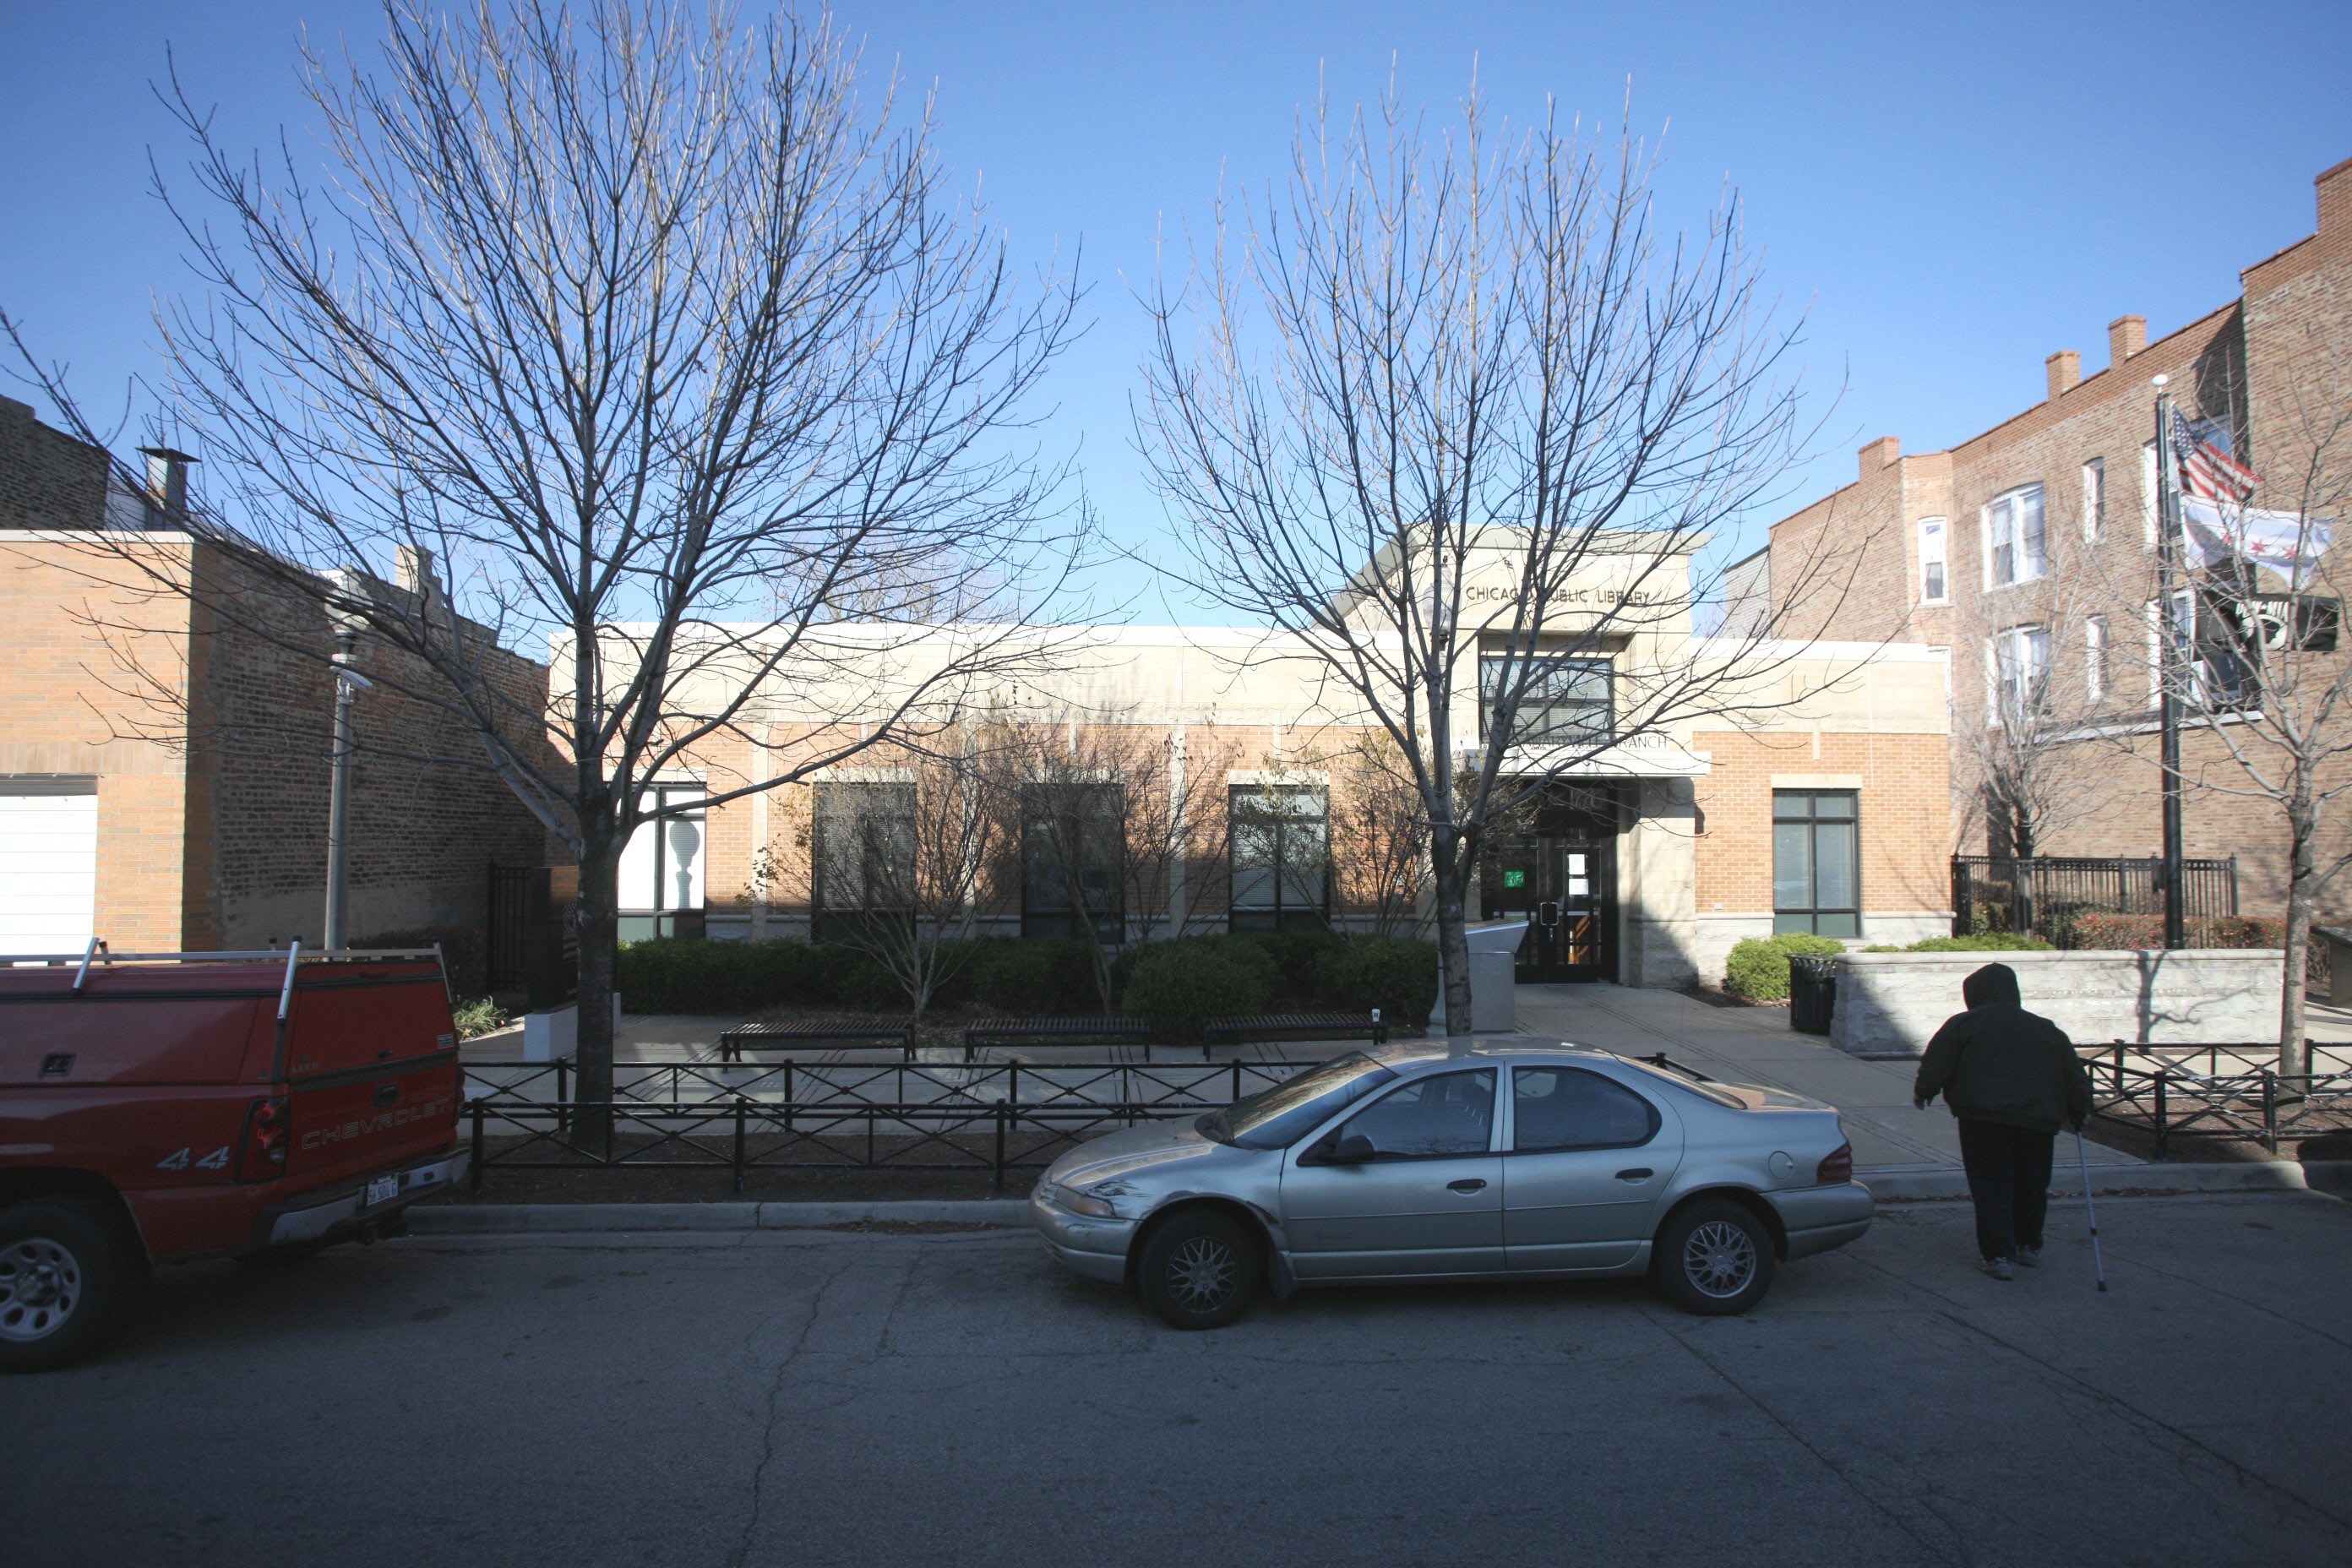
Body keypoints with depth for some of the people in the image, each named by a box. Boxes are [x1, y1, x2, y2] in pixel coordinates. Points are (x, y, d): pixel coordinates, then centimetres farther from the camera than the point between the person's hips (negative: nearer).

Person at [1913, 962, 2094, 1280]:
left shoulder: (1963, 1024, 5)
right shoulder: (2048, 1030, 18)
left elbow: (1935, 1066, 1)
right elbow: (2076, 1079, 19)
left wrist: (1922, 1092, 17)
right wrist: (2078, 1113, 30)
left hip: (1984, 1119, -4)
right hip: (2038, 1120, 4)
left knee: (1991, 1186, 1)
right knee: (2031, 1185, 19)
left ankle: (1999, 1254, -5)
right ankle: (2029, 1245, 32)